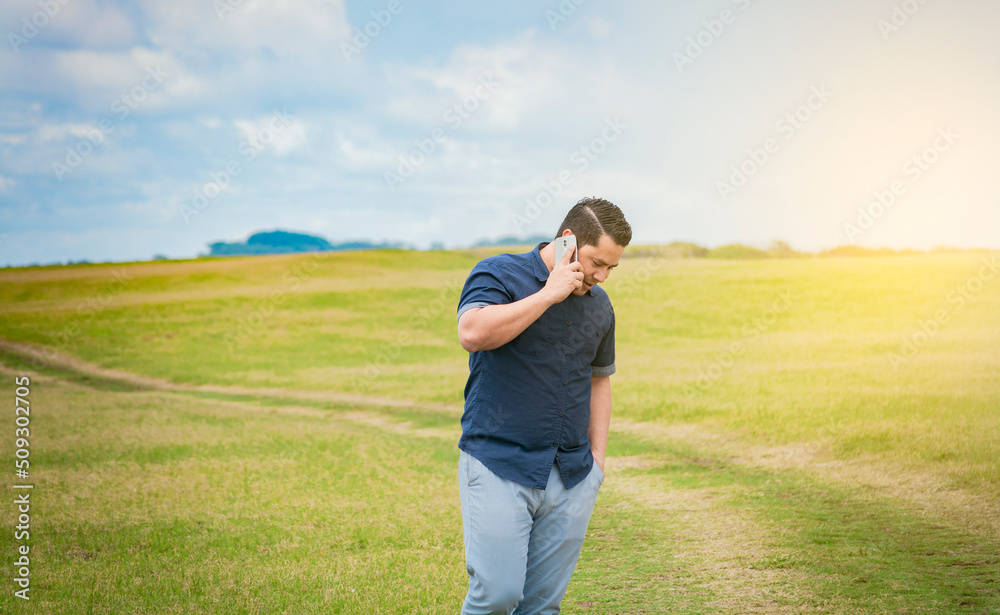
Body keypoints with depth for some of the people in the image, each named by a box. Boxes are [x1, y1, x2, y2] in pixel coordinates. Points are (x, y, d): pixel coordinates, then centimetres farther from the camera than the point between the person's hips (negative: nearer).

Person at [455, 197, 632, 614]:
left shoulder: (599, 304, 14)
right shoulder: (498, 275, -4)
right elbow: (472, 333, -23)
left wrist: (597, 456, 16)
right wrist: (549, 295, -17)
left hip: (572, 477, 5)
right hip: (498, 465, -5)